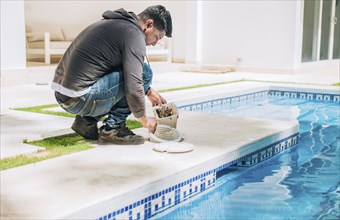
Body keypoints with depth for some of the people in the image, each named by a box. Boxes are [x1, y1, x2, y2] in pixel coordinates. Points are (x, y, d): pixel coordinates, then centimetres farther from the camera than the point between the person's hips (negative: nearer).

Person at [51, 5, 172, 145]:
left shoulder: (115, 23, 19)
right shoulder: (134, 33, -10)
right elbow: (133, 87, -17)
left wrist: (149, 91, 29)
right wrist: (143, 119, -2)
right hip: (80, 99, -10)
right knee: (144, 72, -5)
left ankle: (87, 121, 15)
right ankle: (113, 128, -1)